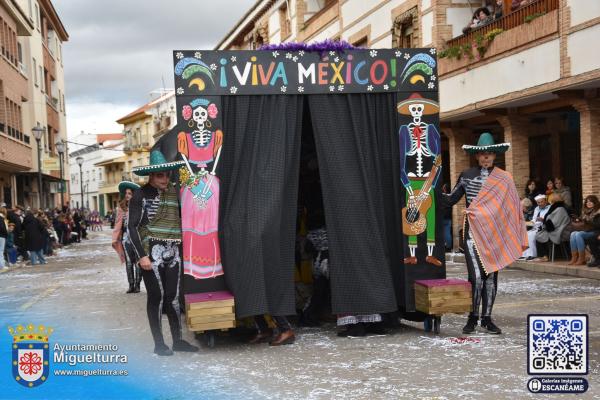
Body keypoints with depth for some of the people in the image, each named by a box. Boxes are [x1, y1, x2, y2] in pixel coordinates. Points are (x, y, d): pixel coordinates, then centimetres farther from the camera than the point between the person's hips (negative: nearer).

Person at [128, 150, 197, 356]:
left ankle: (178, 340, 16)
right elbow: (131, 227, -7)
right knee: (156, 297, 1)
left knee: (173, 297, 6)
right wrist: (141, 255, -13)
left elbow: (180, 220, 18)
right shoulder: (141, 195, -5)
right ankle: (159, 343, 9)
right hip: (151, 254, -4)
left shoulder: (173, 192, 9)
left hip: (173, 254, 4)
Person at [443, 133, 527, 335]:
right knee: (476, 276, -10)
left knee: (491, 276, 6)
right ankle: (473, 318, 4)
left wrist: (518, 238, 3)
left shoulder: (504, 179, 4)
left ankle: (486, 318, 17)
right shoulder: (467, 176, 4)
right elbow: (450, 200, 6)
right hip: (473, 232, -2)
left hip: (494, 233, 2)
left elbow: (512, 208, 7)